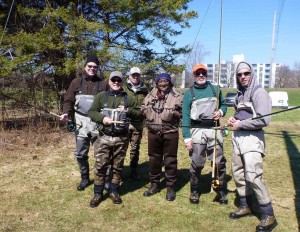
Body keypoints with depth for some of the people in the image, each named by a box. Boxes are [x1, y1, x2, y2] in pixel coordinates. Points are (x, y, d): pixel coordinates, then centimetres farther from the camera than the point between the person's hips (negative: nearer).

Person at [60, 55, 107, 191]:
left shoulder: (103, 84, 5)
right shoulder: (76, 82, 9)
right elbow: (68, 100, 7)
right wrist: (66, 113, -11)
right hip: (81, 123, 2)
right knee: (80, 154, 9)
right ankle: (85, 178, 27)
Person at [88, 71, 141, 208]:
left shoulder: (128, 98, 8)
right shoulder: (101, 96, 6)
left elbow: (139, 114, 9)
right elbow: (91, 112, 4)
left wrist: (128, 110, -9)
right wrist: (102, 118, -14)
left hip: (121, 139, 1)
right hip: (104, 137, -1)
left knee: (117, 166, 10)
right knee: (100, 166, 1)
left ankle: (114, 191, 25)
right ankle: (98, 194, 15)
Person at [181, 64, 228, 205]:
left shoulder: (215, 89, 9)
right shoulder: (189, 93, 3)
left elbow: (224, 104, 20)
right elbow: (185, 116, -1)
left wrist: (221, 112, -6)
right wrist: (187, 137, -8)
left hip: (214, 130, 2)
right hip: (197, 131, -1)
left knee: (219, 162, 3)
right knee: (197, 164, 3)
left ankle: (221, 191, 20)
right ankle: (194, 191, 21)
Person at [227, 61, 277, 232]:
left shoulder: (259, 93, -11)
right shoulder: (240, 94, 14)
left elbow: (264, 120, -21)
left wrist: (240, 124, -14)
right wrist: (233, 119, 4)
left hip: (252, 138, -9)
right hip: (238, 137, 9)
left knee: (253, 176, -15)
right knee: (238, 173, 13)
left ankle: (269, 216, -1)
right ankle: (246, 206, 30)